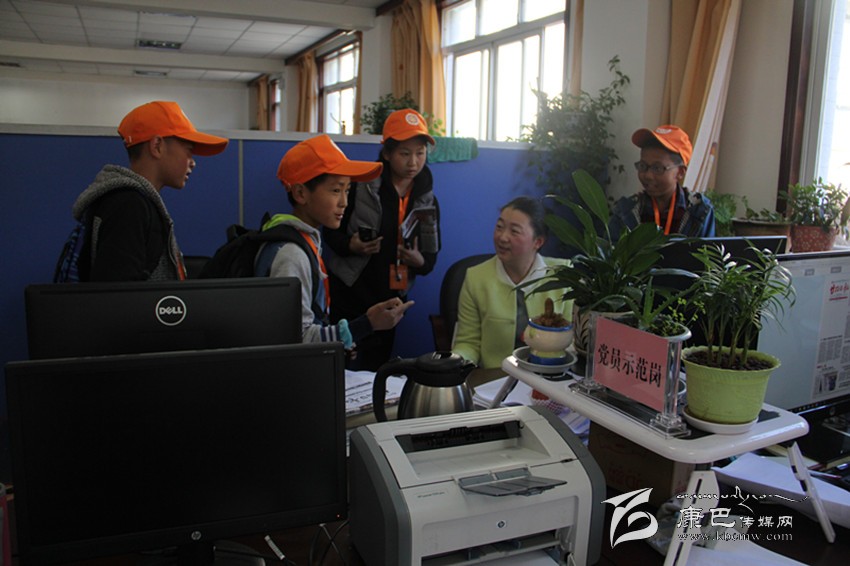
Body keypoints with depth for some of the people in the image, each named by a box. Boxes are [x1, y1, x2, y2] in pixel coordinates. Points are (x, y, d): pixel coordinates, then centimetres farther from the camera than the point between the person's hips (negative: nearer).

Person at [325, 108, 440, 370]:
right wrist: (350, 245, -20)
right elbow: (332, 231, 0)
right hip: (348, 294, -3)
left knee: (375, 369, 13)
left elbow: (431, 257, 9)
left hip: (389, 299, 4)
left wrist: (419, 261, -13)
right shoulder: (361, 186, -8)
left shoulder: (428, 201, 4)